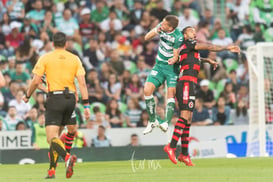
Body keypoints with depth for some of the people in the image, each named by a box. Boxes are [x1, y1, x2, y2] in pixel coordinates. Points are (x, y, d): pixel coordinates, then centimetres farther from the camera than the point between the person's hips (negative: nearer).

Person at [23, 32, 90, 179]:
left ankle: (67, 157, -38)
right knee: (55, 135, 17)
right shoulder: (75, 59, 8)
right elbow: (82, 82, 0)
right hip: (70, 98, 4)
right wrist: (86, 104, 0)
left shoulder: (45, 58, 1)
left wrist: (27, 96, 14)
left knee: (52, 138, -10)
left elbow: (36, 81, -3)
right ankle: (52, 170, 16)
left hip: (54, 97, -4)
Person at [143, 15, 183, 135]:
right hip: (159, 65, 5)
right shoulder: (161, 27, -5)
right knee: (147, 90, -10)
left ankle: (166, 122, -25)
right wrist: (156, 31, -16)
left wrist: (173, 60, -41)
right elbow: (147, 38, 4)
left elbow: (176, 56, -17)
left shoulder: (178, 37, -21)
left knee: (171, 92, -20)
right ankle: (152, 121, 2)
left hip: (171, 68, -5)